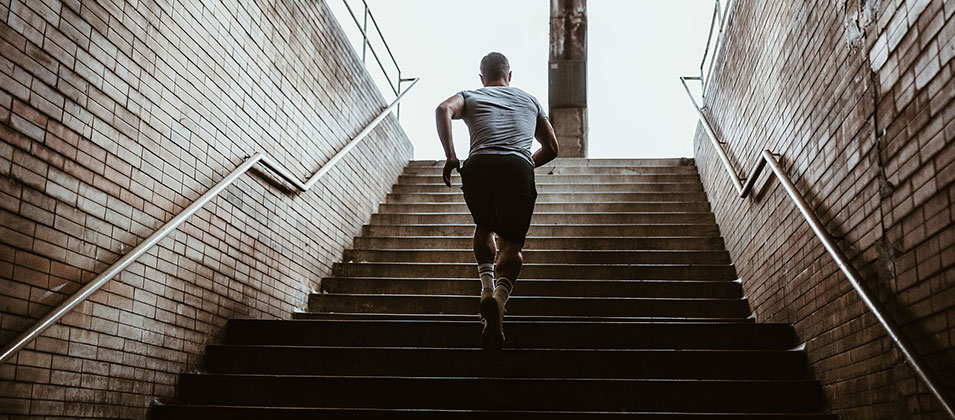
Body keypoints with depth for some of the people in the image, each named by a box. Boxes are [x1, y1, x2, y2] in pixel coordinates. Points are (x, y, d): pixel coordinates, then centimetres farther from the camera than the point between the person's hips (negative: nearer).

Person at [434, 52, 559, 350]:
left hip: (478, 166, 1)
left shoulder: (470, 96, 25)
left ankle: (487, 285, 5)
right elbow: (551, 148, 29)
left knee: (484, 229, 26)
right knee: (511, 245, 1)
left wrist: (450, 157, 0)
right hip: (518, 168, 0)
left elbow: (444, 109, 1)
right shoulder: (529, 100, 31)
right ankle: (500, 295, -28)